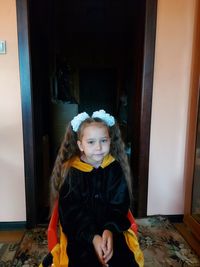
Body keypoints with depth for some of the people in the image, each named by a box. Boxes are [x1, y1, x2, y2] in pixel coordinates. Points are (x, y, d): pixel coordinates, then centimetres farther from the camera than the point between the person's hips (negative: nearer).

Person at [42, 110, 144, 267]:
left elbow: (119, 205, -4)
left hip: (111, 229, 2)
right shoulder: (71, 171, -9)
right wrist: (93, 237, -22)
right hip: (80, 233, -1)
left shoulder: (115, 168, -3)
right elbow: (72, 212, -10)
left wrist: (109, 230, -21)